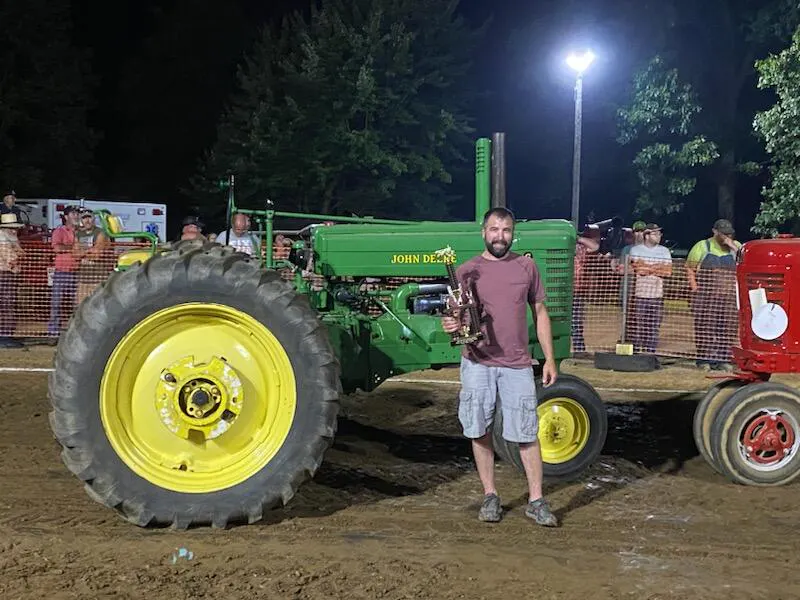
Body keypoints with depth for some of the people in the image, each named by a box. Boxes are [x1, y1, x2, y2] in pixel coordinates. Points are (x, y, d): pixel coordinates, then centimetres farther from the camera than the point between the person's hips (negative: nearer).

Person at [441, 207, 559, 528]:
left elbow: (539, 312, 9)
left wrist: (549, 358, 5)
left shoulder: (526, 266, 4)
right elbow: (455, 317, 1)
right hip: (477, 363, 0)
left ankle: (536, 500, 12)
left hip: (516, 364, 0)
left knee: (527, 433, 2)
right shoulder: (466, 271, 0)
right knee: (480, 431, 6)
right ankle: (490, 496, 20)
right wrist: (450, 326, -24)